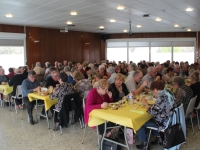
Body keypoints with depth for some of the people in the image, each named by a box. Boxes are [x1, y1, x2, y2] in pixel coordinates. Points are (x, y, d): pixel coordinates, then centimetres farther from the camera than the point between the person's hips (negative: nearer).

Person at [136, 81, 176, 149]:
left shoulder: (162, 97, -28)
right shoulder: (168, 92, 0)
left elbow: (152, 112, -25)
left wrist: (146, 104, -10)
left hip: (164, 123, -9)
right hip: (169, 119, 9)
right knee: (150, 119, 27)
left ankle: (144, 144, 14)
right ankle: (158, 138, 31)